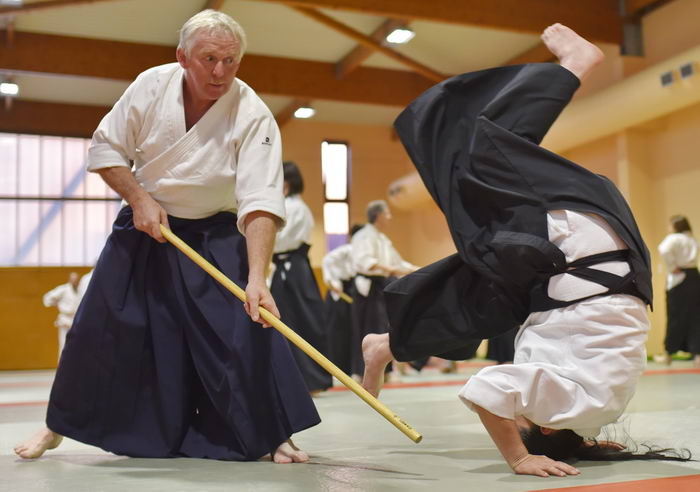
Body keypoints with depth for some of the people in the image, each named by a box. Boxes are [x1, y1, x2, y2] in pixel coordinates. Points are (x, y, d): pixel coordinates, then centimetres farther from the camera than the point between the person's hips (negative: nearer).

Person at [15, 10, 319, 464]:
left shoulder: (253, 116, -22)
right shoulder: (151, 85, -14)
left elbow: (261, 203, -31)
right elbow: (105, 149, -1)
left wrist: (257, 278, -42)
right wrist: (139, 198, -16)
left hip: (214, 239, -2)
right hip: (143, 228, 2)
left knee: (245, 330, -15)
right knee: (98, 332, 5)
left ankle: (272, 434, 3)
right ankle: (57, 427, 27)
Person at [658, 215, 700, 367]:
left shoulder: (674, 238, -8)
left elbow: (665, 250, -26)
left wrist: (672, 268, -14)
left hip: (678, 279, -6)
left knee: (675, 318, 3)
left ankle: (668, 355, 15)